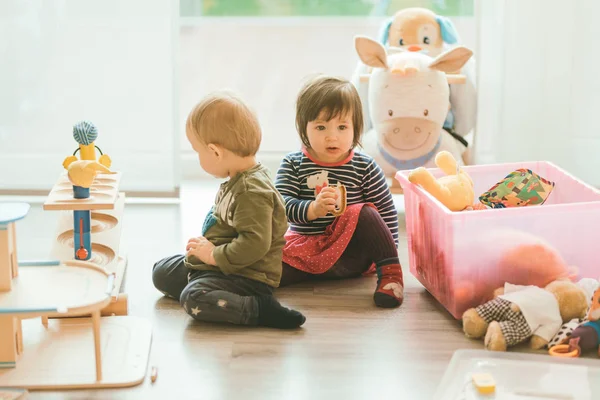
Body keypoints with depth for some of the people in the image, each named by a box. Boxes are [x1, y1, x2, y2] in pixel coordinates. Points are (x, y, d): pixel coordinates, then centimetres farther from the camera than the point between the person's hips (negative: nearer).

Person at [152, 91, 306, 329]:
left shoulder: (253, 191, -26)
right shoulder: (236, 181, 8)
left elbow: (255, 244, -33)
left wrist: (214, 255, -22)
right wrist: (206, 246, 10)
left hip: (247, 276, -11)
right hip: (217, 265, 11)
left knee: (193, 299, -35)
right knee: (162, 272, 19)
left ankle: (261, 310, -28)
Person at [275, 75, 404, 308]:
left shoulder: (364, 167, -1)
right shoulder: (293, 165, 0)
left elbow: (387, 212, 2)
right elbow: (281, 203, -12)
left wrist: (388, 253, -3)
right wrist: (312, 209, -31)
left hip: (352, 253, 0)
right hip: (305, 251, 0)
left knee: (363, 213, -28)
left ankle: (390, 274, -22)